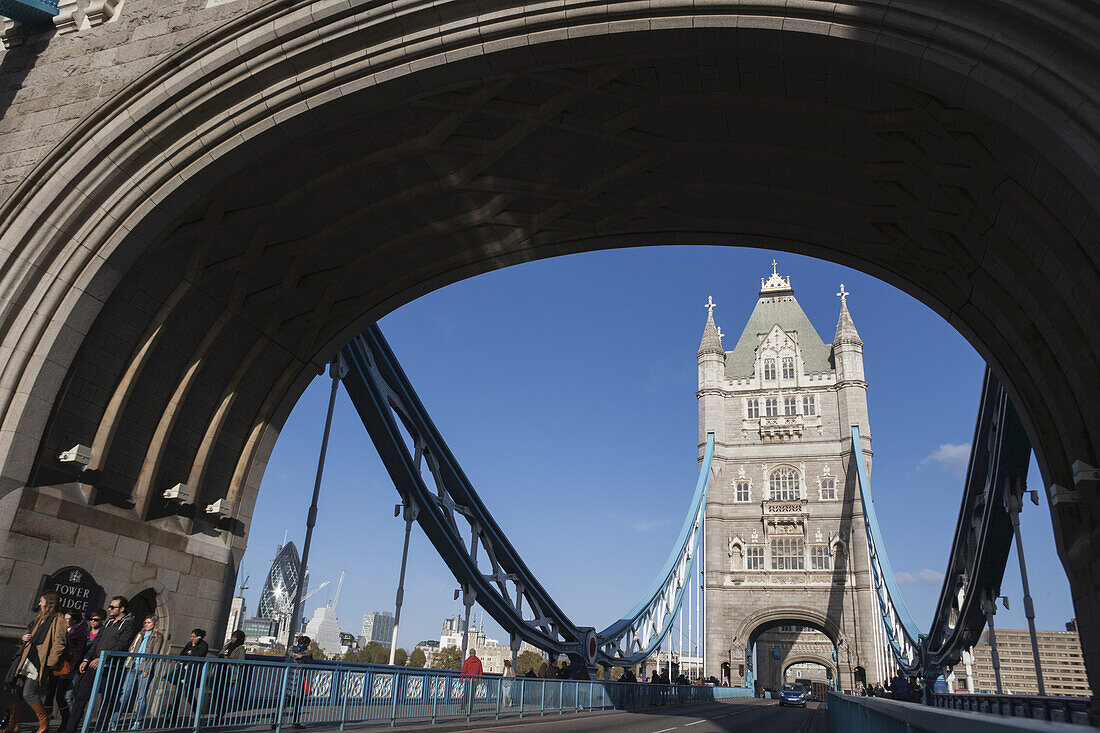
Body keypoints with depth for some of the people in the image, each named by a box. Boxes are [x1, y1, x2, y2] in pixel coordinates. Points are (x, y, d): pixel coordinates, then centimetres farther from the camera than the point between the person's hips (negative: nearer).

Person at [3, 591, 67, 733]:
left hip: (39, 662, -8)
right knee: (17, 691, 4)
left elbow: (59, 644, -13)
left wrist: (50, 663, -17)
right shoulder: (39, 618, 19)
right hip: (25, 660, 8)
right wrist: (24, 638, 8)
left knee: (28, 693, -9)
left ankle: (44, 720, 8)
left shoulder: (58, 620, -8)